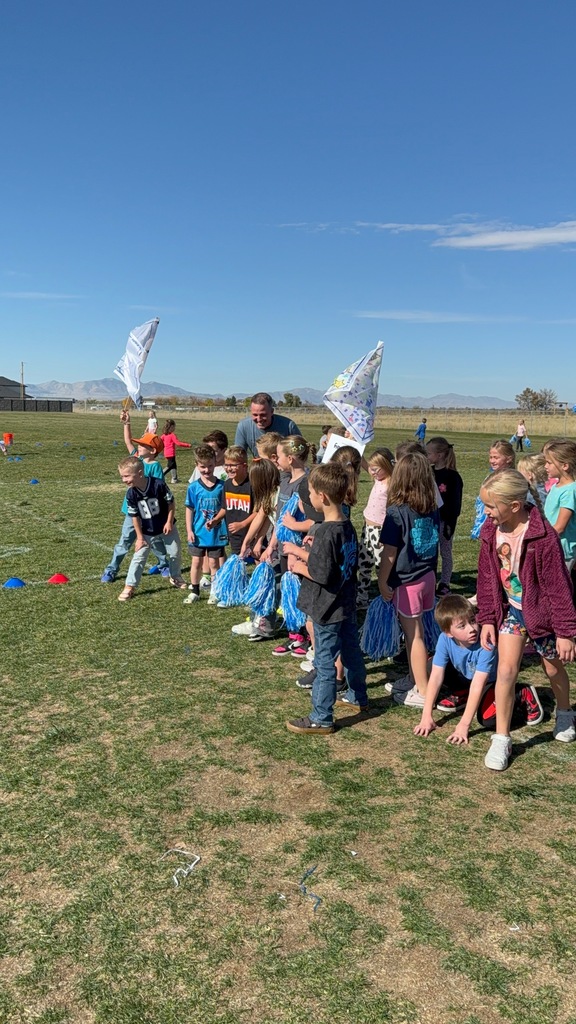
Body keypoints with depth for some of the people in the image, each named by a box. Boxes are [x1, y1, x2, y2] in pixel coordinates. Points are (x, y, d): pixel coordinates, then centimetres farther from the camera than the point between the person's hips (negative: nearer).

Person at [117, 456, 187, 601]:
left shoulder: (159, 484, -26)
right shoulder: (131, 494, -18)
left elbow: (171, 502, -12)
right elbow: (134, 516, -9)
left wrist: (169, 522, -12)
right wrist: (140, 537, -6)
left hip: (166, 527, -1)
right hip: (146, 532, 1)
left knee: (174, 553, 13)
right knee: (139, 557, -1)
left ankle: (176, 578, 37)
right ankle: (129, 586, 8)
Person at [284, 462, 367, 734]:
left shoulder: (325, 532, -26)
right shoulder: (348, 527, 1)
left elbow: (321, 574, -27)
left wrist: (299, 567, -11)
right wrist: (303, 553, 10)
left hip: (328, 609, -9)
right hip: (347, 604, 9)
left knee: (325, 662, 2)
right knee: (351, 651, 23)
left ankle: (321, 719, 14)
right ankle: (357, 697, 43)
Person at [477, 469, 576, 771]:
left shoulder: (543, 536, -27)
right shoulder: (491, 531, -10)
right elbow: (487, 578, 1)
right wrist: (487, 619, 1)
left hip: (541, 611, -3)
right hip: (510, 609, 3)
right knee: (506, 669, -7)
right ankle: (501, 739, 5)